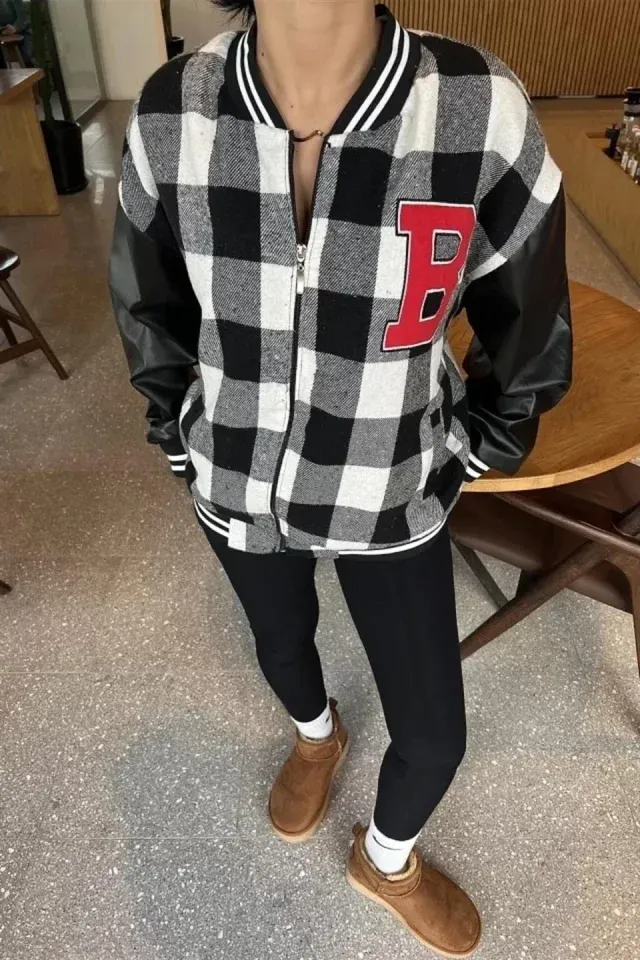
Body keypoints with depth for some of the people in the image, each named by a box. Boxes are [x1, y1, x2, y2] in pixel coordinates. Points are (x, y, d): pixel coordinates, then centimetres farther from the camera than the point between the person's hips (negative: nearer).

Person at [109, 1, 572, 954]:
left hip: (393, 492, -1)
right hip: (237, 483, 2)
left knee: (435, 735, 11)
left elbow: (528, 332, -5)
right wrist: (182, 438, 9)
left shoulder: (484, 112, -21)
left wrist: (475, 452, 4)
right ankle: (316, 734, 68)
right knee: (282, 642, 29)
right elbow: (149, 314, 3)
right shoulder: (168, 116, -15)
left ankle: (385, 858, 50)